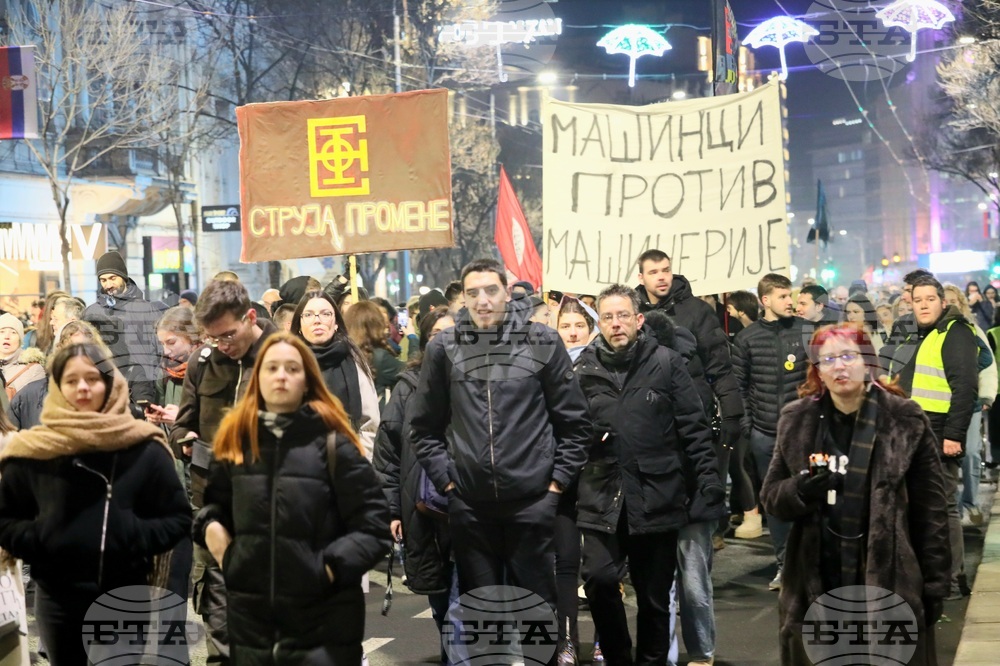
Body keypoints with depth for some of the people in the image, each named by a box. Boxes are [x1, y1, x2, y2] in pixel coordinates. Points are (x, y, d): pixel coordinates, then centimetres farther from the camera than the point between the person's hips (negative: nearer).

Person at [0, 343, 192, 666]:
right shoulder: (33, 452, -2)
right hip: (57, 599, 1)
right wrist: (35, 541, -11)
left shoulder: (143, 448, -3)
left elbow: (178, 517, 1)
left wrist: (137, 539, -14)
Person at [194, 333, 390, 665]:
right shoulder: (234, 438, 8)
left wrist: (336, 564, -14)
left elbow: (373, 523, -3)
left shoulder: (332, 443, -4)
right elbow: (214, 500, 24)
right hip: (250, 618, 4)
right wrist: (210, 524, 3)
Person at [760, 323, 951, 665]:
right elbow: (770, 496, 7)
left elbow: (930, 509, -1)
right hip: (816, 584, 2)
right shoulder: (797, 420, 3)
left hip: (890, 582, -2)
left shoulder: (906, 420, -3)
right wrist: (802, 491, -15)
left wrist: (934, 583, -2)